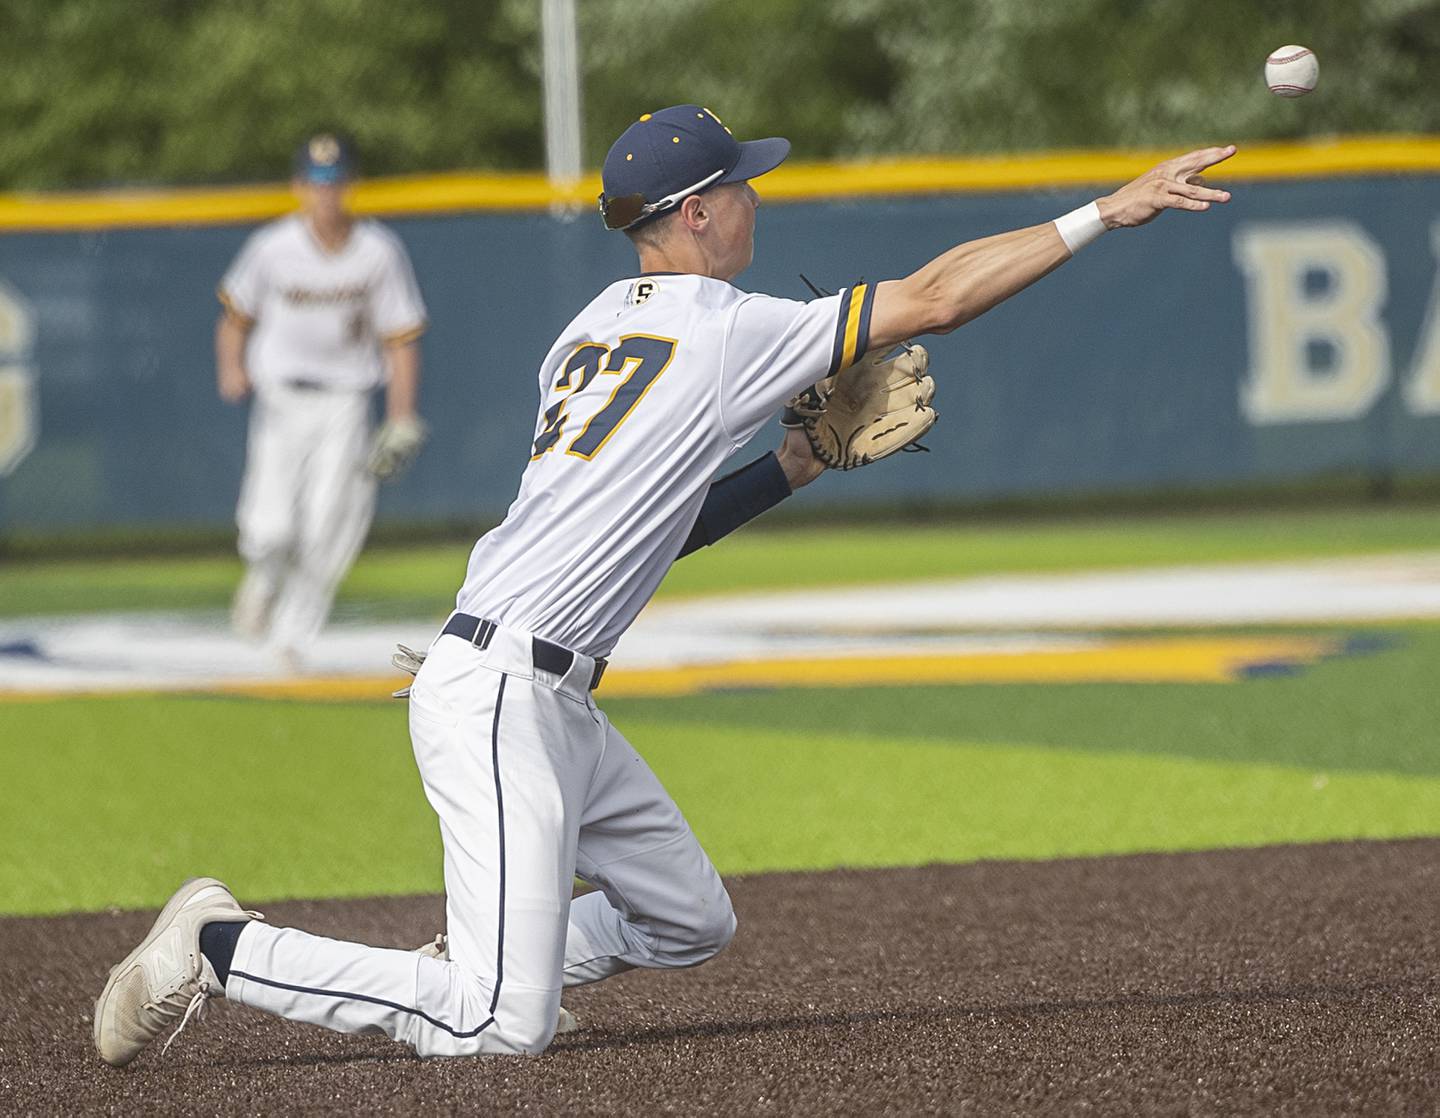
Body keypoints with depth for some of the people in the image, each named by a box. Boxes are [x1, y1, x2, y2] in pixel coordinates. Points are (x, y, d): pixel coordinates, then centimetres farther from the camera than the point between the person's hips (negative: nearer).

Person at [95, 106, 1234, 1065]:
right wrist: (1103, 215, -5)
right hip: (500, 690, -10)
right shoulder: (724, 333, -9)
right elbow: (932, 300, -10)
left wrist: (802, 462, 16)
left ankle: (458, 975, 16)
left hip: (559, 707, 10)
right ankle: (223, 949, -4)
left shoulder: (592, 334, 16)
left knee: (690, 921, 17)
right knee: (506, 1028, -13)